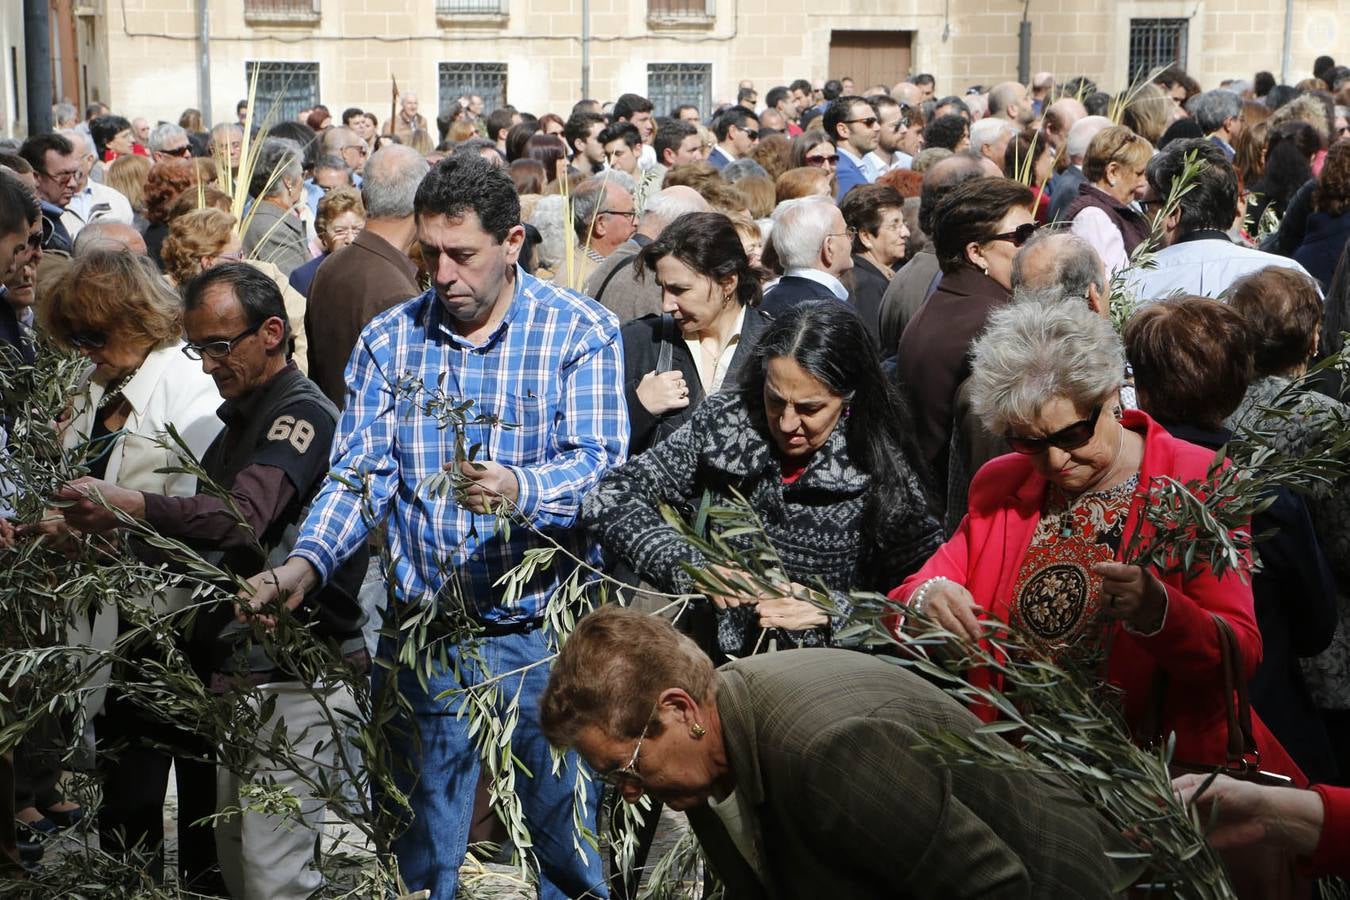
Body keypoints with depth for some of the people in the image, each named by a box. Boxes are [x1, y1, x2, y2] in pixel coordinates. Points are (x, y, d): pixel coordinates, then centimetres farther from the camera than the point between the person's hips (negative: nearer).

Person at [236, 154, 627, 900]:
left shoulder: (581, 332, -5)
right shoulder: (388, 340, 5)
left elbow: (602, 462, -14)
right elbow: (359, 471, -1)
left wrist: (520, 488, -35)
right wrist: (306, 562, -18)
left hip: (542, 624, -2)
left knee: (570, 838, 10)